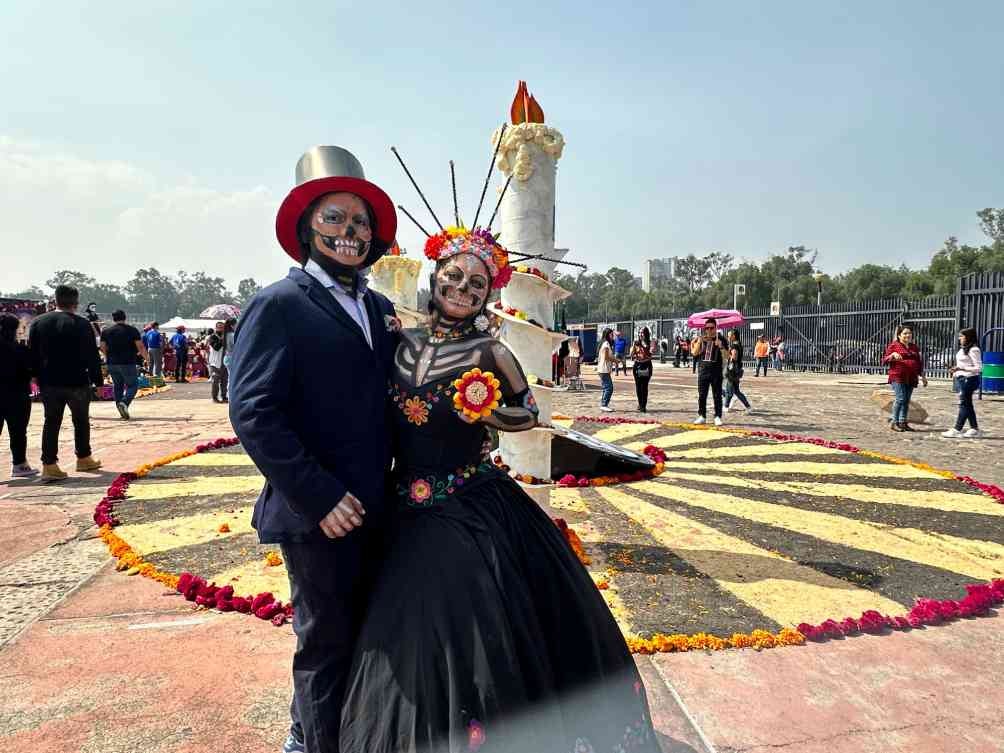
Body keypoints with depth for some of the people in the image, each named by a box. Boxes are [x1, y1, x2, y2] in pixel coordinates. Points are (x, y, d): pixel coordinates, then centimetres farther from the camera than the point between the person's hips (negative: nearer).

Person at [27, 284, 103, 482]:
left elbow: (32, 354, 7)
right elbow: (92, 355, -11)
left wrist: (38, 377, 15)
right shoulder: (81, 324, -11)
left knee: (51, 422, 7)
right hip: (77, 382, -3)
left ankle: (49, 465, 1)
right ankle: (83, 459, 24)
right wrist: (98, 380, -5)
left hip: (49, 383, 3)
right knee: (81, 420, 13)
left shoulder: (38, 322, 3)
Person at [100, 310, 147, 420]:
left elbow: (103, 348, 9)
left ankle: (119, 403, 16)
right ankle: (124, 402, -20)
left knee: (117, 385, 16)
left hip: (112, 364, 4)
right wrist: (145, 356, 12)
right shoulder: (132, 330, -4)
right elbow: (141, 347, -6)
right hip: (128, 363, -4)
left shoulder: (106, 331, 6)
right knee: (132, 385, 3)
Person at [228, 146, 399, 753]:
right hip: (318, 514, -7)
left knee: (358, 634, 21)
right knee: (326, 641, 7)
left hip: (374, 507, 7)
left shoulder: (381, 308, 10)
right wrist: (318, 497, -20)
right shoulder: (280, 305, -10)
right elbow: (253, 412, -17)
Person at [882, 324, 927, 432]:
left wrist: (922, 376, 20)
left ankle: (903, 422, 10)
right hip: (898, 377, -5)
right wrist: (893, 355, -19)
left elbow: (919, 362, 25)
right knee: (900, 399, -14)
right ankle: (894, 422, -6)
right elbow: (884, 360, -1)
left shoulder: (914, 347, 18)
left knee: (907, 400, 5)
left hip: (911, 378, 5)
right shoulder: (894, 345, 2)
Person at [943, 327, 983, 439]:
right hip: (961, 379, 9)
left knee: (964, 404, -3)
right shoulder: (963, 349, 12)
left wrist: (961, 369, -25)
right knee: (967, 405, 13)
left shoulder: (974, 350, -15)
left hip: (968, 379, -9)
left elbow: (978, 368, -18)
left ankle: (957, 430, 0)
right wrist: (955, 370, 8)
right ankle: (974, 429, 20)